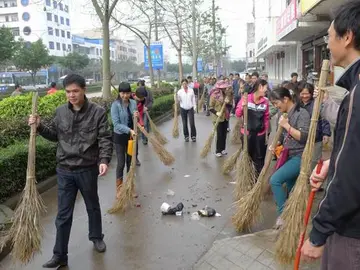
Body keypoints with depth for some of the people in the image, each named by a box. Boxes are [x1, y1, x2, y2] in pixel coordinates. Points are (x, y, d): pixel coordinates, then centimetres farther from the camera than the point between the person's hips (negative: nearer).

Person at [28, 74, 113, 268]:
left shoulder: (98, 112, -10)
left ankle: (96, 237, 44)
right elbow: (55, 135, 14)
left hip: (87, 170, -2)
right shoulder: (61, 111, 2)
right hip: (64, 170, 3)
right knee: (63, 214, 8)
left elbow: (105, 139, -12)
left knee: (92, 206, 19)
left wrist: (104, 160, -25)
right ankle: (60, 256, 21)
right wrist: (40, 126, -3)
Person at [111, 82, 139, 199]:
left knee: (130, 161, 13)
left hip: (132, 136, 5)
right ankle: (119, 188, 15)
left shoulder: (133, 103, -1)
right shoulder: (115, 105, -15)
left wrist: (136, 117, -14)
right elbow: (116, 124, -21)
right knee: (121, 163, -1)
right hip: (120, 137, -4)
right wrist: (129, 130, -31)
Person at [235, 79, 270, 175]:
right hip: (247, 133, -1)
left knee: (259, 157, 10)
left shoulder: (265, 101, -3)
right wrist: (242, 106, -24)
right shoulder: (246, 98, -10)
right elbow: (238, 115, -5)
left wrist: (266, 133, 7)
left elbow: (266, 118, 5)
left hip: (260, 134, 2)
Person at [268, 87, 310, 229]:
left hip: (300, 157, -9)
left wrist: (286, 125, -20)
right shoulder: (286, 115, 9)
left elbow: (303, 137, -22)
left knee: (275, 180, -20)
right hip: (289, 156, 9)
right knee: (290, 189, 15)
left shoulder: (302, 113, -14)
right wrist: (275, 144, 0)